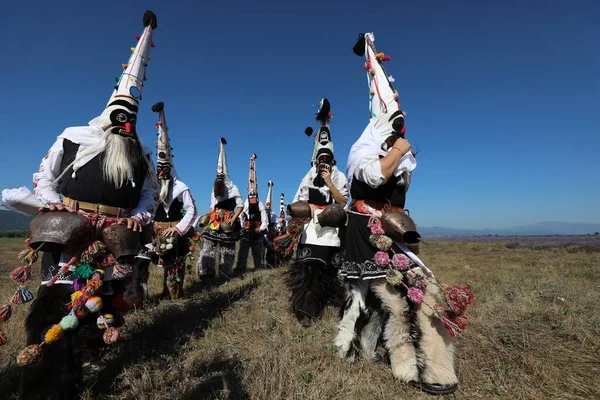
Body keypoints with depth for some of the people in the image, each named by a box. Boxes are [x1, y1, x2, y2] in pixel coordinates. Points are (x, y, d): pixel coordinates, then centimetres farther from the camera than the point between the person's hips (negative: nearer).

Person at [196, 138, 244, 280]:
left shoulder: (233, 189, -1)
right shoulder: (214, 191, 15)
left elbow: (240, 205, -5)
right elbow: (212, 207, 16)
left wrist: (233, 219, -11)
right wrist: (207, 217, 1)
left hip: (227, 225, -4)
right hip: (213, 225, 4)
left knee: (226, 252, 3)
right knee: (207, 251, 2)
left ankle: (224, 278, 7)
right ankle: (206, 276, 8)